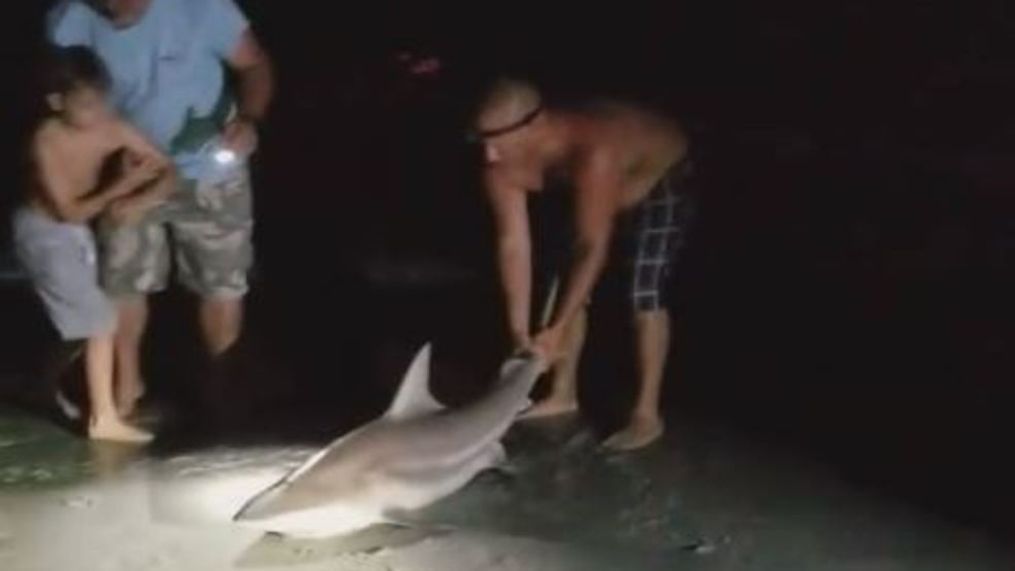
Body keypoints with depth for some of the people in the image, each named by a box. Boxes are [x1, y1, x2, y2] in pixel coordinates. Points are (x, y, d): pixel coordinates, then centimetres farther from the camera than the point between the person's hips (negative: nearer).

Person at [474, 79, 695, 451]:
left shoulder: (595, 153, -46)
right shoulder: (503, 166, -26)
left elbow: (593, 249, -42)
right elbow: (513, 245, -24)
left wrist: (556, 330, -41)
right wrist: (519, 331, -26)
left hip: (662, 179, -6)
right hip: (600, 189, 7)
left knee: (644, 295, -13)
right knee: (569, 284, 6)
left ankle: (647, 415, -4)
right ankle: (564, 394, 21)